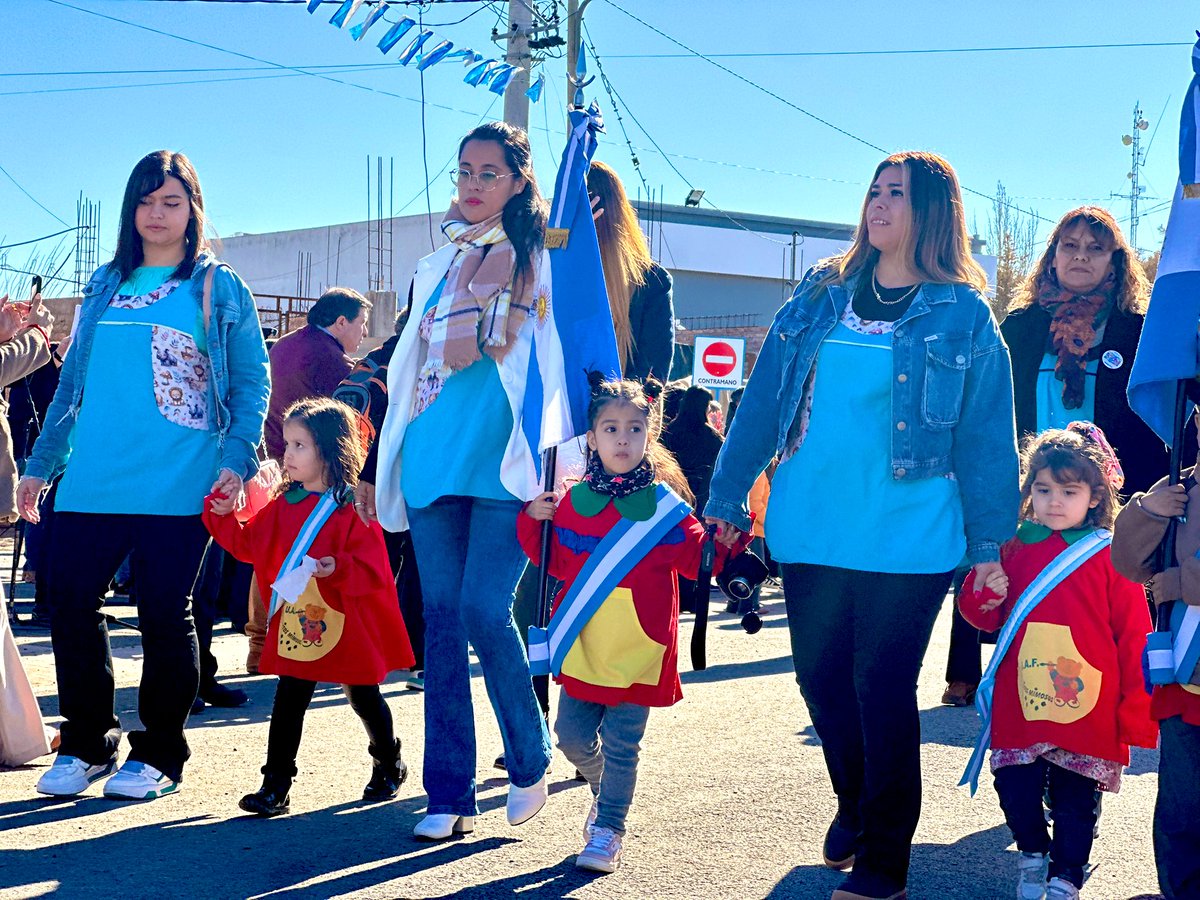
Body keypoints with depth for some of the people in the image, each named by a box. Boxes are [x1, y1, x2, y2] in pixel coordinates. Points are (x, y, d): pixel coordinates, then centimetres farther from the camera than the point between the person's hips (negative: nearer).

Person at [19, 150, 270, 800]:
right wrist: (40, 464, 15)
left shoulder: (220, 289, 5)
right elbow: (73, 381, 19)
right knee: (69, 606, 1)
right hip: (90, 484, 4)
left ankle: (158, 754, 15)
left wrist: (238, 459, -13)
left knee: (165, 616, 2)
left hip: (178, 489, -4)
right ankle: (87, 743, 18)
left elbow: (252, 382, 0)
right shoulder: (106, 287, 17)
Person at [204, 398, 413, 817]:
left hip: (347, 625, -4)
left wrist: (338, 568, -33)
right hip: (295, 623, 4)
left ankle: (389, 764, 36)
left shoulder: (353, 506, -13)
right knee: (288, 703, 1)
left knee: (364, 700, 14)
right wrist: (224, 516, 1)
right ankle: (275, 785, 5)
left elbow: (373, 568, -17)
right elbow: (249, 544, 14)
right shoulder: (284, 505, 7)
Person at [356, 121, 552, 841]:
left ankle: (531, 761, 8)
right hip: (432, 459, 5)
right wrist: (376, 465, 15)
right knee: (442, 619, 2)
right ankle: (450, 795, 5)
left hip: (504, 463, -5)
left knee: (484, 612, -14)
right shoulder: (439, 264, 18)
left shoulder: (542, 260, 5)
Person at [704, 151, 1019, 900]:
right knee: (821, 677, 12)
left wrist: (989, 538, -3)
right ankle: (855, 805, 37)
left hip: (907, 541, -4)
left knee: (883, 690, 1)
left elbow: (987, 435, 0)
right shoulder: (822, 295, 9)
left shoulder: (964, 315, 0)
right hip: (809, 531, 4)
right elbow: (764, 400, 9)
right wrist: (728, 495, 5)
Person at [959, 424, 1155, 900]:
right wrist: (984, 593, -10)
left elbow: (1135, 638, -3)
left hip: (1088, 714, -2)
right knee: (1016, 794, 7)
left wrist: (1138, 714, -3)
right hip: (1019, 711, 2)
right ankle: (1033, 855, 34)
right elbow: (983, 617, 13)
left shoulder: (1110, 557, -4)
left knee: (1075, 806, 8)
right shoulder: (1014, 550, 5)